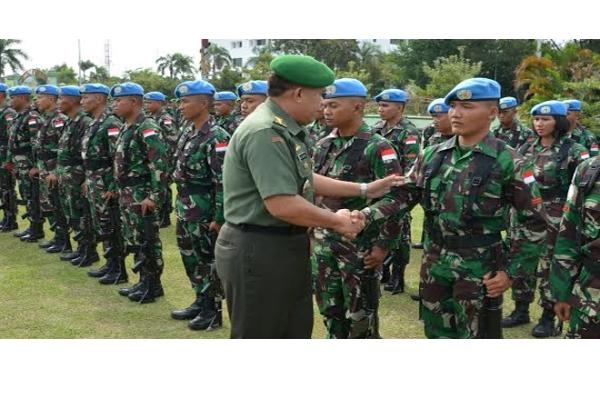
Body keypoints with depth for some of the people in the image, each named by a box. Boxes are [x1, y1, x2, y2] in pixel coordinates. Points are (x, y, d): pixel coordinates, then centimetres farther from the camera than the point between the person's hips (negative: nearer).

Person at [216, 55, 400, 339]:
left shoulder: (283, 129, 10)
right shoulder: (265, 132, -23)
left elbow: (304, 180, 18)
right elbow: (282, 205, -29)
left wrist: (364, 190, 17)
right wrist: (336, 221, -14)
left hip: (286, 248, 10)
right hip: (258, 251, -10)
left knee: (297, 331, 19)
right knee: (260, 335, 4)